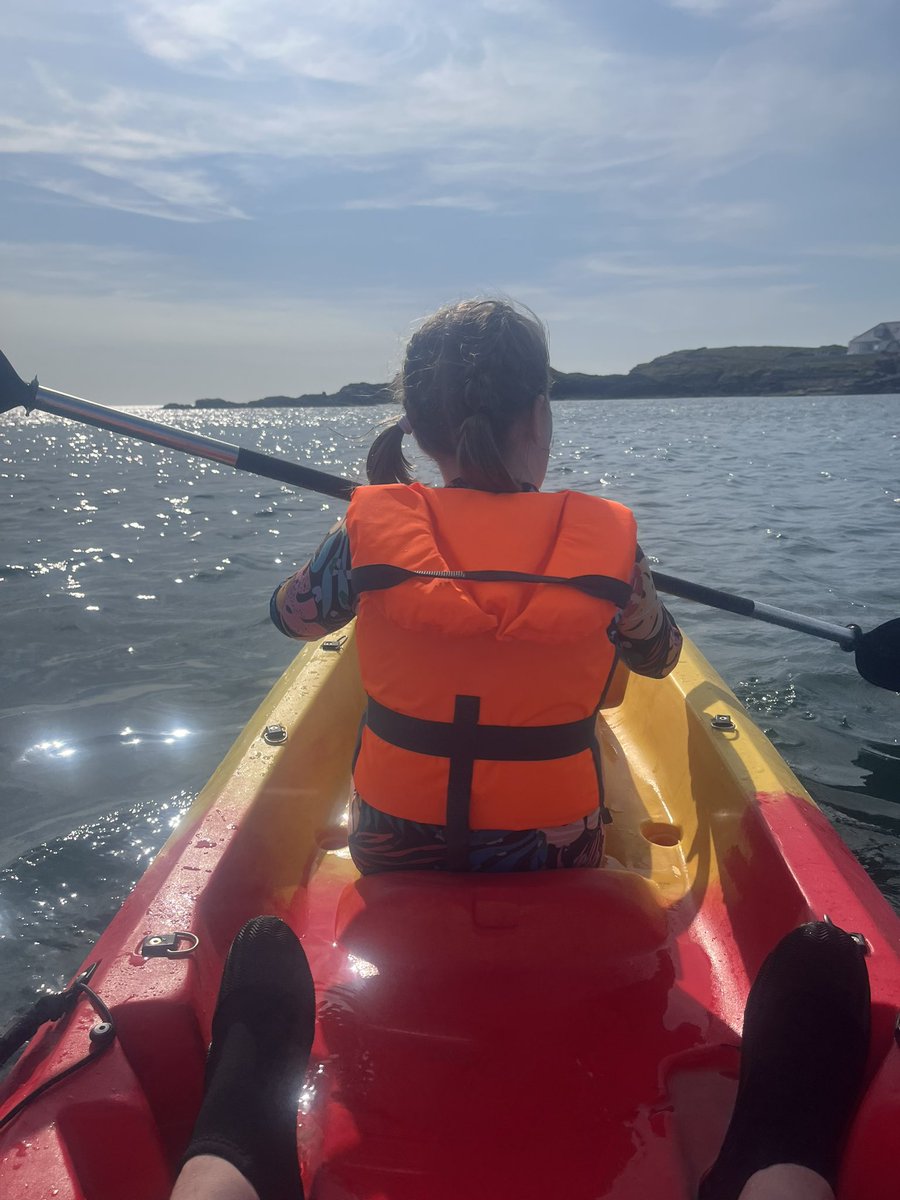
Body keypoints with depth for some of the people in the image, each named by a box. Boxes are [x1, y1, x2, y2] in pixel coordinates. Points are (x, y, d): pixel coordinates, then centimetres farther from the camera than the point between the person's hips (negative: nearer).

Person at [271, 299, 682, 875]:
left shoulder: (371, 531, -20)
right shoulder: (610, 538, -19)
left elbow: (291, 615, 3)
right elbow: (658, 658, 1)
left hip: (390, 853, 1)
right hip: (553, 854, 0)